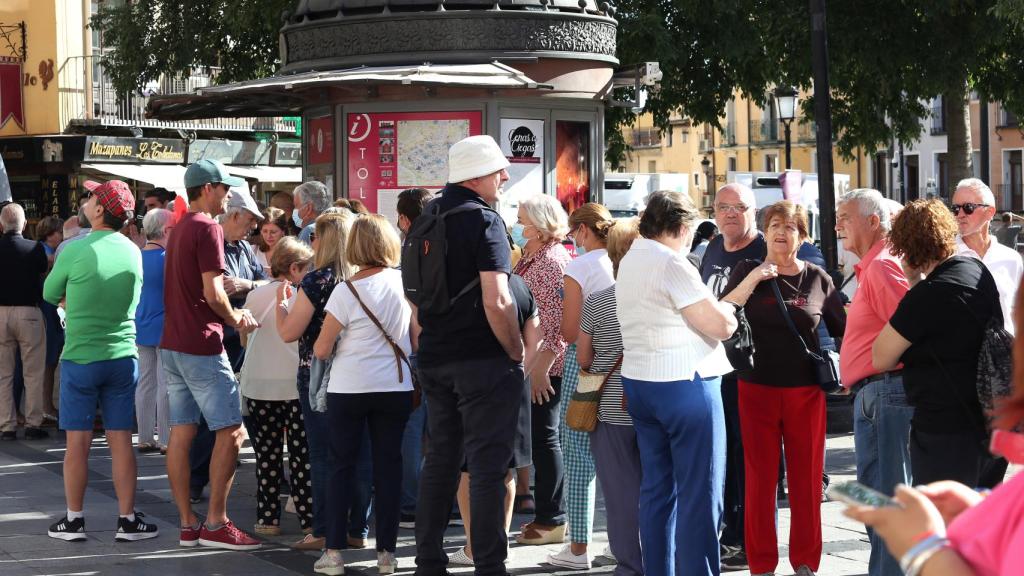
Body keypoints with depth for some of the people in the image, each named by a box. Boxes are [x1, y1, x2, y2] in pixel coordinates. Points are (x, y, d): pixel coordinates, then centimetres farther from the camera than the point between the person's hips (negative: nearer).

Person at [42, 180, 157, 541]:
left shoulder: (74, 251, -12)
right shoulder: (133, 252, 1)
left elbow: (51, 295, 2)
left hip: (80, 357, -3)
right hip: (122, 356, 3)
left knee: (78, 442, 4)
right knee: (120, 441, 6)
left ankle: (74, 520, 11)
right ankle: (127, 520, 7)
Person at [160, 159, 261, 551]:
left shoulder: (179, 228, 15)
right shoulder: (208, 228, -13)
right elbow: (213, 293, -19)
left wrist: (231, 313, 15)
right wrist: (236, 320, -3)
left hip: (172, 344, 9)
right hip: (202, 346, -9)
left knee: (182, 432, 8)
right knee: (230, 431, -4)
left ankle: (187, 523, 11)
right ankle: (216, 524, -5)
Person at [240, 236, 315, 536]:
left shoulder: (255, 296, 5)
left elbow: (245, 340, 15)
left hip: (259, 386, 3)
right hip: (295, 385, -3)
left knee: (267, 454, 9)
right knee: (302, 455, 2)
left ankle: (267, 518, 8)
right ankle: (309, 517, 3)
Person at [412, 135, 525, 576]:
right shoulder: (484, 220, -14)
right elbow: (496, 301, -20)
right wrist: (516, 354, -10)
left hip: (434, 358, 7)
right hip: (483, 360, -7)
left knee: (440, 460, 15)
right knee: (487, 467, -3)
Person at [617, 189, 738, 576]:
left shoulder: (629, 262, 14)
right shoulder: (671, 264, -15)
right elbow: (722, 325, -15)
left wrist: (717, 307, 13)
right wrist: (726, 310, 6)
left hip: (639, 383, 9)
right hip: (685, 384, -9)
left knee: (656, 489, 12)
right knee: (699, 493, -4)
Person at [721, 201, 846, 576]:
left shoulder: (818, 279, 4)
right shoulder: (747, 272, 3)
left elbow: (844, 331, 11)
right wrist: (752, 280, -18)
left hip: (806, 390, 1)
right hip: (757, 388, -1)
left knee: (807, 478, 5)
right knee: (759, 477, 5)